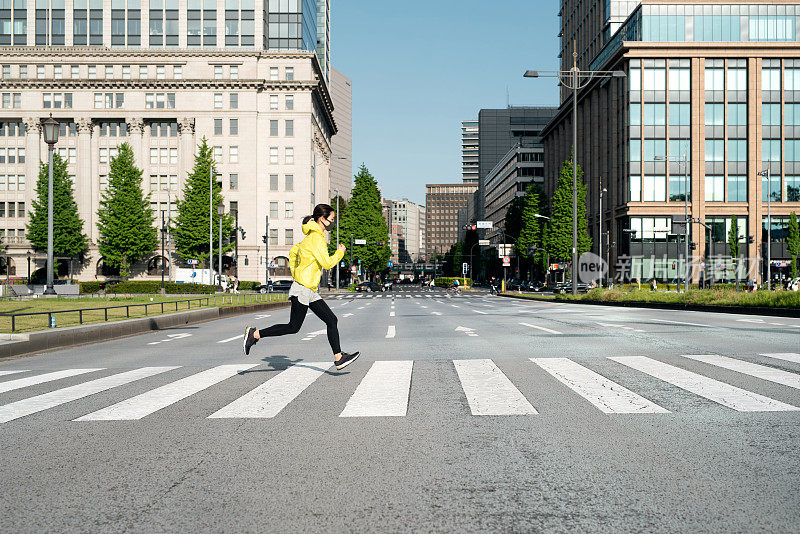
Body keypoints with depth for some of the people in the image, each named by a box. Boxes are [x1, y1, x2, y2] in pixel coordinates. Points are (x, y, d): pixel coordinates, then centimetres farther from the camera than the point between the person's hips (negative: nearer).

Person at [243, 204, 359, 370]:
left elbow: (293, 252, 24)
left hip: (311, 293, 10)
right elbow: (327, 263, -20)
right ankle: (255, 334, 6)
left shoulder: (312, 236, 16)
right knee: (293, 327, -3)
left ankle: (339, 358, 6)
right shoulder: (316, 237, -14)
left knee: (331, 320, 5)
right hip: (303, 289, -10)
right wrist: (340, 252, -4)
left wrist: (296, 274, 22)